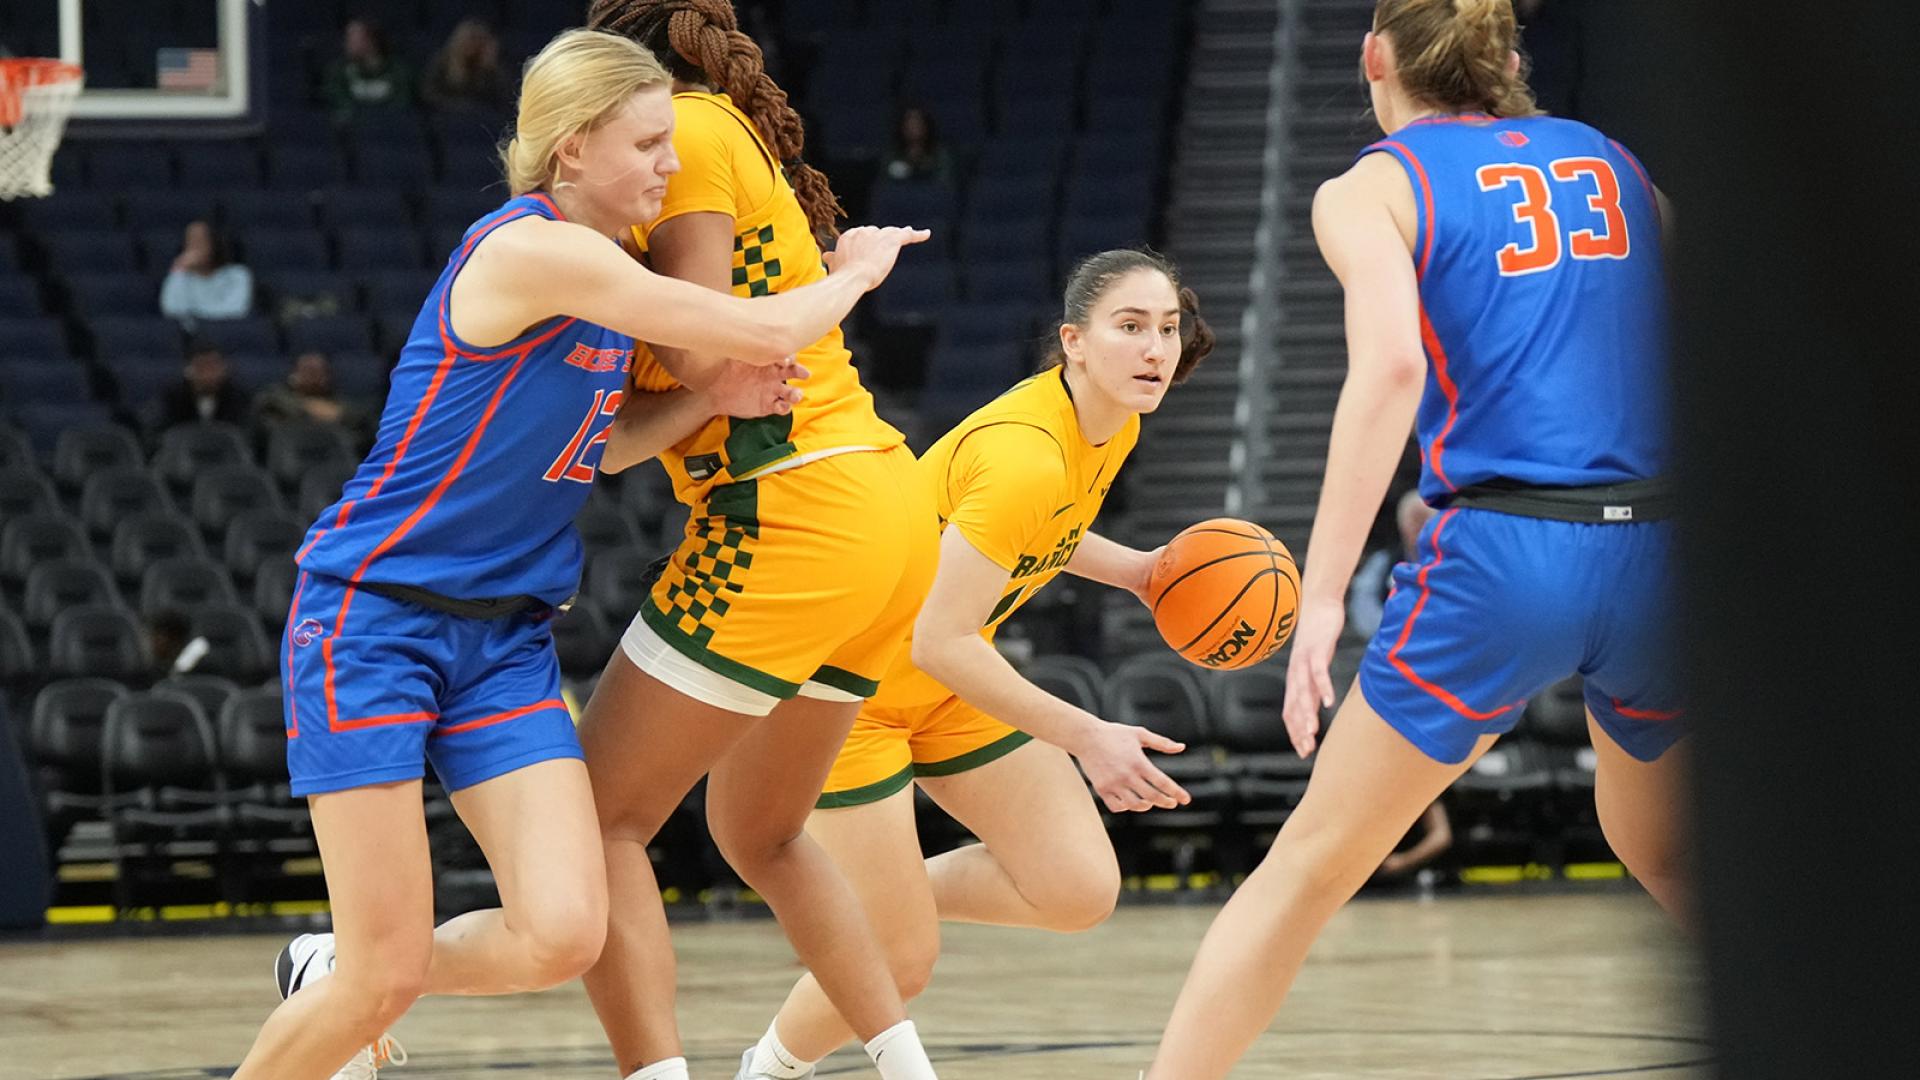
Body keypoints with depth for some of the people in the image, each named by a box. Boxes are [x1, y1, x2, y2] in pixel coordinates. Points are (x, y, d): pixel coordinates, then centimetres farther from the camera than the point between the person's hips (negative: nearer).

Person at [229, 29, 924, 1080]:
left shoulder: (603, 265, 8)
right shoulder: (531, 248, -20)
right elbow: (768, 330, -19)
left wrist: (711, 398, 3)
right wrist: (857, 270, 1)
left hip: (503, 635, 8)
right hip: (372, 623, -8)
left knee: (562, 934, -9)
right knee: (384, 977, -10)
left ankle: (335, 972, 18)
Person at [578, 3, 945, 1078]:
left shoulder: (689, 129, -5)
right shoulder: (745, 133, 22)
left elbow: (696, 354, -13)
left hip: (792, 514, -9)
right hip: (890, 512, 9)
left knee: (604, 820, -5)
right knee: (761, 833, 24)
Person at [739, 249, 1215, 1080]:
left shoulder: (1114, 426, -5)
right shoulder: (1025, 456, -32)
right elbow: (939, 642, -31)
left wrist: (1137, 570, -1)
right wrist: (1085, 737, -31)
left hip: (948, 684, 8)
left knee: (1080, 891, -5)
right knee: (899, 964, -7)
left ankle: (891, 892, 18)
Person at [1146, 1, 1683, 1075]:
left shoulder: (1372, 189, 5)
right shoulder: (1609, 159, 19)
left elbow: (1391, 365, -14)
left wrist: (1322, 598, -17)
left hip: (1502, 553, -4)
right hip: (1658, 545, 4)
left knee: (1309, 867, 6)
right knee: (1663, 854, 27)